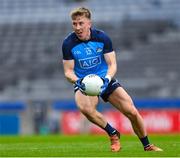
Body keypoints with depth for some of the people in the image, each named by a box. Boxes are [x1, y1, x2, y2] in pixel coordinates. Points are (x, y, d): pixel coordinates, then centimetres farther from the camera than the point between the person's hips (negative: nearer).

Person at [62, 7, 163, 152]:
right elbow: (68, 71, -8)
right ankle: (113, 134, -12)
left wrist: (107, 79, -28)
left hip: (105, 80, 1)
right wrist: (78, 81, -30)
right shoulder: (68, 43, -13)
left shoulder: (102, 37, -10)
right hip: (84, 83, -1)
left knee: (132, 112, -8)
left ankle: (147, 145, 17)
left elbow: (112, 64, -7)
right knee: (85, 108, -35)